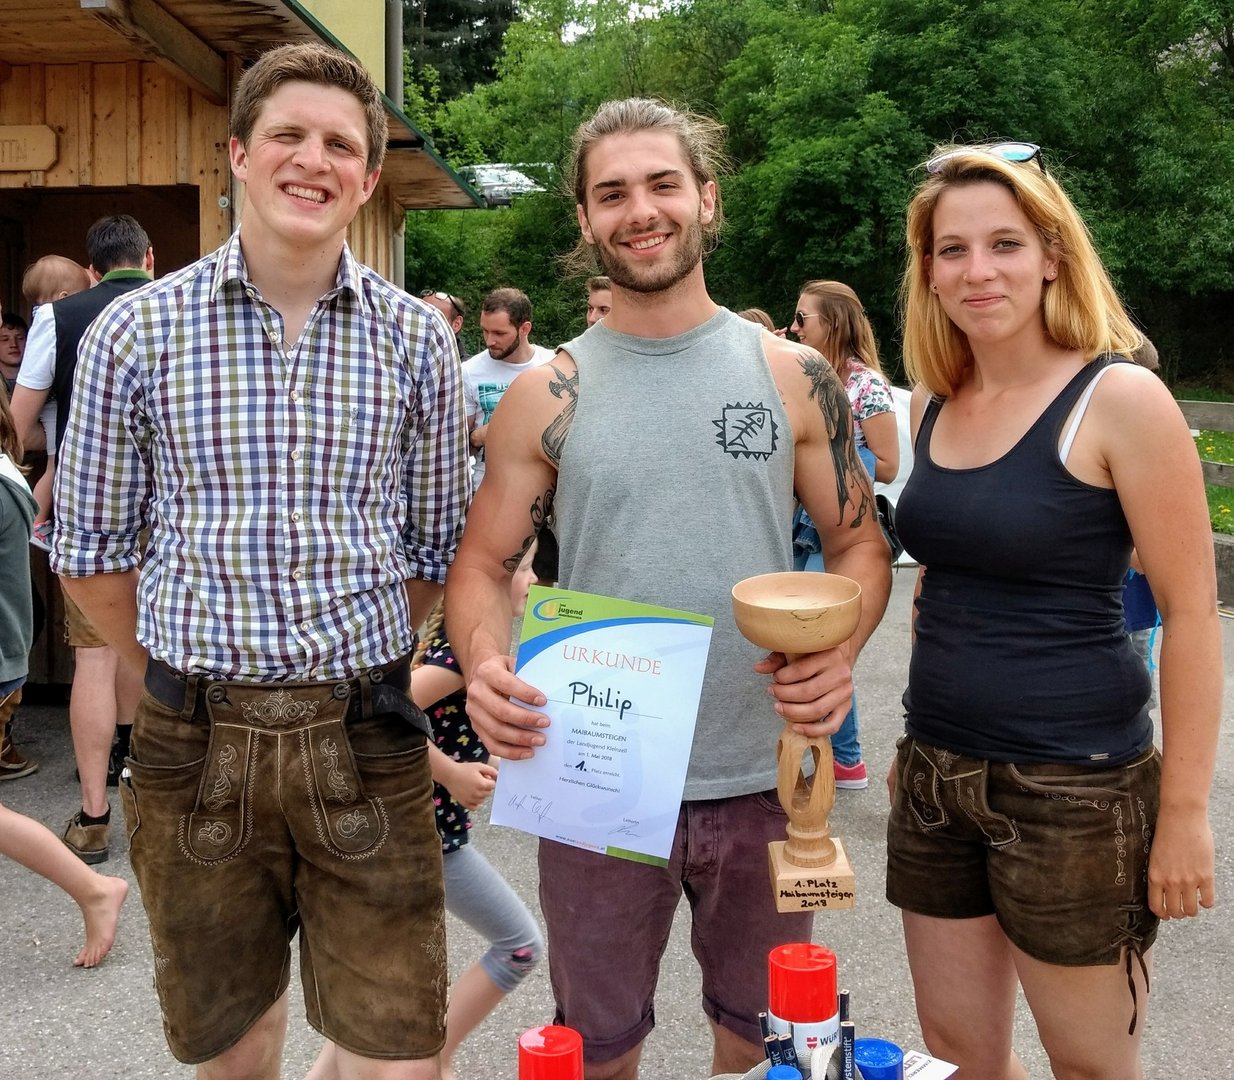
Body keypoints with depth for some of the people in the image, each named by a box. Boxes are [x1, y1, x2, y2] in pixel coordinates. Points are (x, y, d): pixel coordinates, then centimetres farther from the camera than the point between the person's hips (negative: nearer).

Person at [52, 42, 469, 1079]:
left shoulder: (418, 340, 1)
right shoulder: (137, 332, -2)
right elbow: (91, 549, 5)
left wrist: (357, 672, 6)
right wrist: (185, 682, 5)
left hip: (365, 740, 0)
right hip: (196, 740, 0)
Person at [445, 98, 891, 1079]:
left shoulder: (793, 376, -1)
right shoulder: (546, 397, -2)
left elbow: (859, 541, 4)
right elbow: (483, 566, 1)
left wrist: (839, 649, -17)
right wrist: (486, 664, -21)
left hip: (765, 778, 1)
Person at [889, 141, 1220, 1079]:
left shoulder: (1119, 399, -13)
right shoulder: (934, 402, 6)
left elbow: (1191, 612, -13)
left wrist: (1184, 812, -14)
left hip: (1075, 784, -6)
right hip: (939, 773, 6)